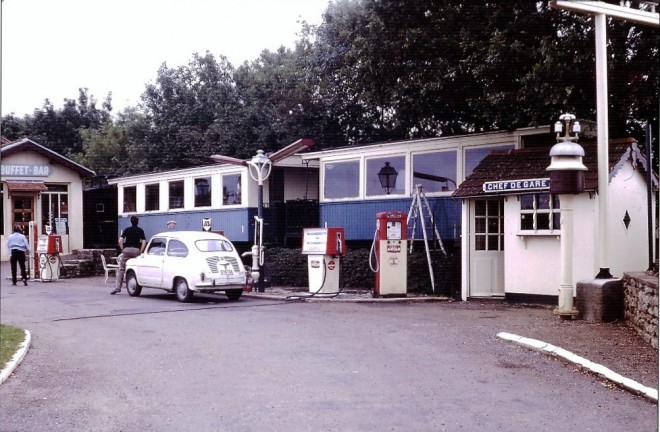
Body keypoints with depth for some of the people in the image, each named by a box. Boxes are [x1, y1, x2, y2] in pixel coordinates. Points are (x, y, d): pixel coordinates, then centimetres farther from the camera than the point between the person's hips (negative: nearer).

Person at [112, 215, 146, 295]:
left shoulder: (127, 230, 5)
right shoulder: (140, 231, 6)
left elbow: (120, 240, -5)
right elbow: (144, 242, -5)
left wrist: (122, 249, 3)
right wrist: (140, 251, 1)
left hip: (127, 249, 0)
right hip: (136, 250, 0)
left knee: (121, 269, 4)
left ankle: (118, 287, -3)